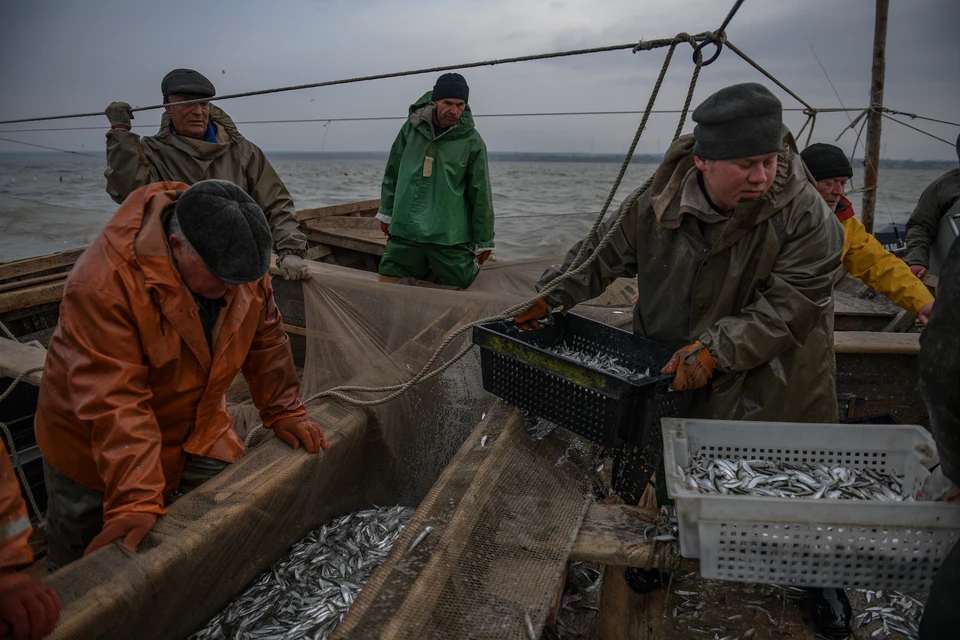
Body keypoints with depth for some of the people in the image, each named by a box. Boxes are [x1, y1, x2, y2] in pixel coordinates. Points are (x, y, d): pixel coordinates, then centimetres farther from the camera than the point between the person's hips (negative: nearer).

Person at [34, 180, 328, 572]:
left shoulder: (244, 265, -16)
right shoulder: (101, 284, -34)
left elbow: (266, 341, -3)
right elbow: (113, 403, -36)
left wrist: (284, 413, 0)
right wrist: (135, 500, -37)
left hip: (197, 428, 4)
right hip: (95, 445, -4)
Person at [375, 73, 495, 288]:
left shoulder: (472, 141, -6)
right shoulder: (412, 126, 2)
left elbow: (481, 195, -2)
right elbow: (392, 171, 14)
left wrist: (484, 242, 2)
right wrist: (386, 212, 14)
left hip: (449, 237, -3)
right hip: (404, 231, 3)